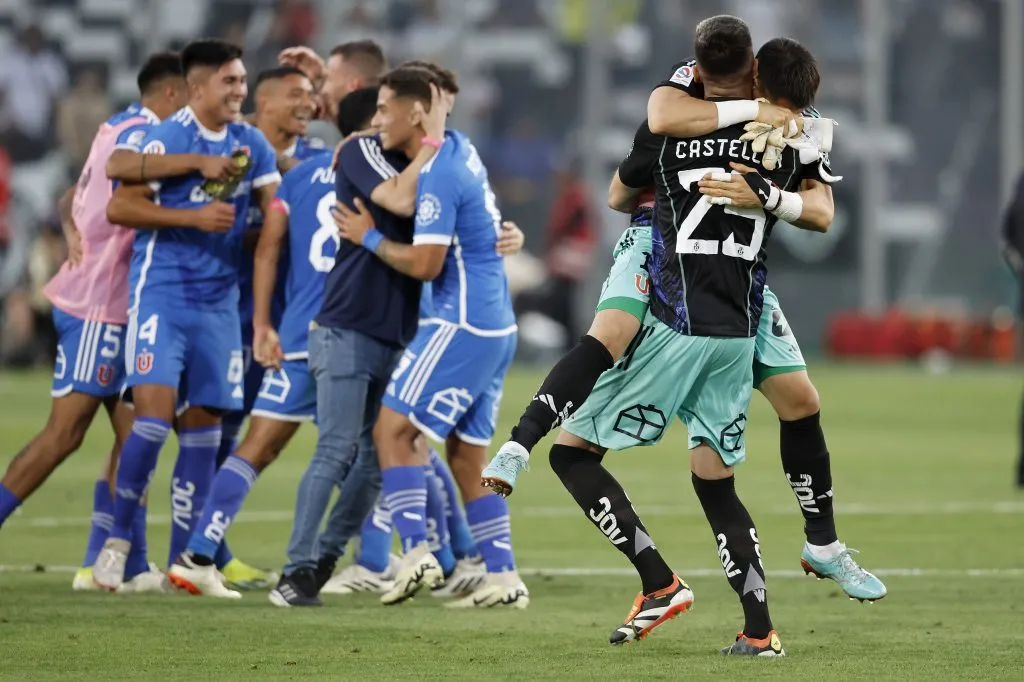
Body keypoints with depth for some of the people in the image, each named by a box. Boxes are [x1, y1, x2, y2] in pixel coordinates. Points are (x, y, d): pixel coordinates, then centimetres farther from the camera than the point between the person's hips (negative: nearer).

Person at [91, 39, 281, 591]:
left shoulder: (252, 145, 7)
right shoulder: (168, 139, -11)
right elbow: (118, 208, -13)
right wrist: (194, 218, -19)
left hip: (220, 300, 6)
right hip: (162, 292, -6)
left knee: (203, 422, 5)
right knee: (155, 413, -16)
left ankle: (182, 559, 11)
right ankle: (118, 539, 0)